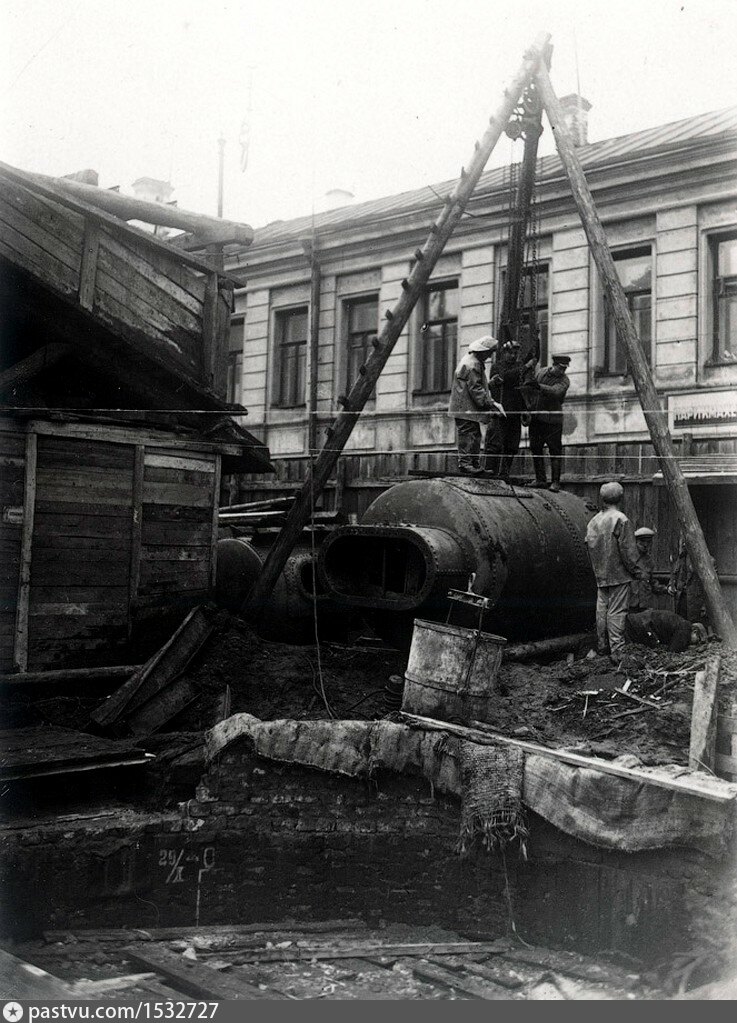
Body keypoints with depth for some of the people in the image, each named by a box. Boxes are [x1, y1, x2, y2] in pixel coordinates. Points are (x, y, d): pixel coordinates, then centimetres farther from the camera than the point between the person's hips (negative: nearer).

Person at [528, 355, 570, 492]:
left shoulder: (564, 381, -10)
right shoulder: (541, 372, 6)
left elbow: (555, 392, -29)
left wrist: (538, 386, -33)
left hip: (552, 420, -5)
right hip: (536, 418, 5)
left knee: (555, 451, -4)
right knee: (535, 449, 7)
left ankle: (555, 482, 0)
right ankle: (540, 479, 16)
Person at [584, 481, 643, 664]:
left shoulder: (593, 521, 6)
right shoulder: (620, 520, -14)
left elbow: (589, 547, 12)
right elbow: (628, 550, -15)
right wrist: (635, 571, -4)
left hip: (600, 575, 7)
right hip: (619, 574, -6)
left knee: (602, 609, 15)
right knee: (617, 612, -6)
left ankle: (602, 646, 25)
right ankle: (617, 652, -6)